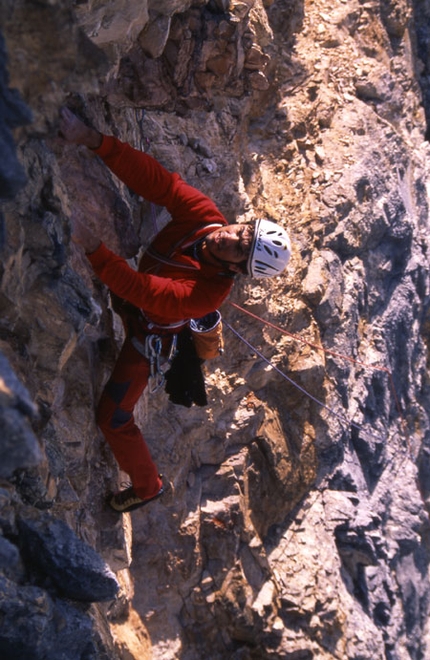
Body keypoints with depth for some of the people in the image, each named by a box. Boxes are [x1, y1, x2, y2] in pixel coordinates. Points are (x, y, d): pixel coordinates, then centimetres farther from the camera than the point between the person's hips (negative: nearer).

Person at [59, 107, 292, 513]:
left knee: (113, 417, 2)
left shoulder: (209, 293, -42)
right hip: (132, 306, 6)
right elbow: (152, 178, -33)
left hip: (148, 334, -6)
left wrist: (92, 247, -59)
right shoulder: (203, 215, -28)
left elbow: (141, 291, -48)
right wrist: (94, 141, -46)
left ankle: (146, 485, 26)